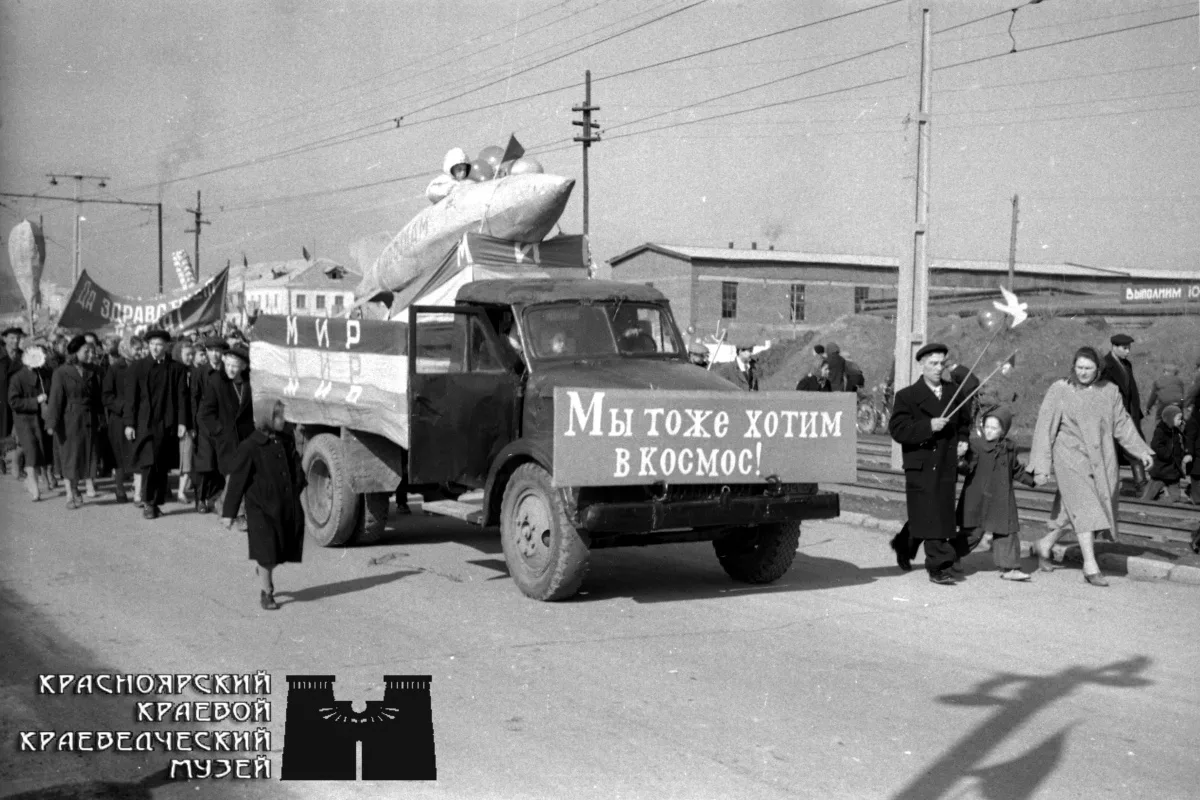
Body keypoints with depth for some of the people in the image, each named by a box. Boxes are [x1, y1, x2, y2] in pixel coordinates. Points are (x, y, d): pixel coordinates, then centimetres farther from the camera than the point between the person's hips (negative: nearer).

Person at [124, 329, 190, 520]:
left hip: (168, 424, 1)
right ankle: (147, 502, 3)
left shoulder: (176, 369, 5)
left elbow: (182, 397, 4)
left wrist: (182, 422, -4)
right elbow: (131, 397, 4)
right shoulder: (138, 368, 4)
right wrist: (129, 423, -2)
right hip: (145, 423, -1)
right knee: (149, 463, -8)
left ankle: (157, 503, 15)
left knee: (163, 466, 4)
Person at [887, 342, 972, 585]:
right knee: (930, 517, -9)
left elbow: (963, 422, 28)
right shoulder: (906, 396, -3)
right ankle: (939, 566, -5)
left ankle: (904, 544, 34)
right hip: (921, 467, -5)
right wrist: (928, 426, -22)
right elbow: (897, 430, -12)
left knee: (942, 514, 12)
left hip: (946, 467, 5)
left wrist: (962, 440, 8)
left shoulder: (953, 392, 13)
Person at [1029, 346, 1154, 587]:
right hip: (1071, 457, -4)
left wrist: (1141, 451, 2)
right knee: (1085, 507, -13)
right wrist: (1042, 466, -10)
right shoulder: (1059, 391, -6)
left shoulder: (1109, 391, 4)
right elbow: (1045, 429, -6)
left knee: (1073, 510, 9)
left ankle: (1045, 544, 31)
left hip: (1102, 459, 4)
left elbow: (1123, 424, 12)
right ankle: (1090, 565, -13)